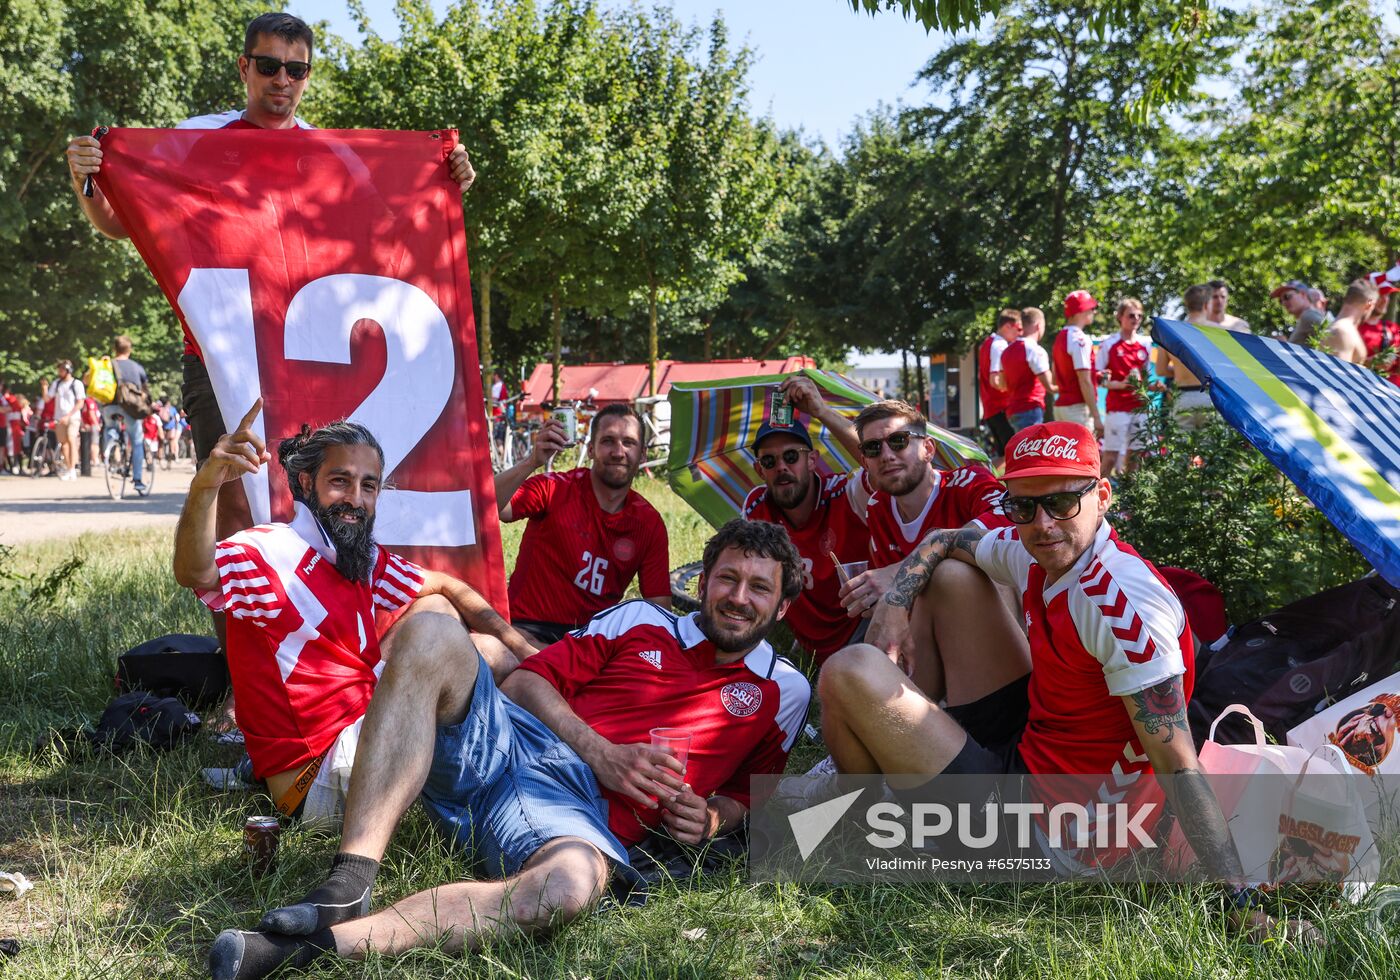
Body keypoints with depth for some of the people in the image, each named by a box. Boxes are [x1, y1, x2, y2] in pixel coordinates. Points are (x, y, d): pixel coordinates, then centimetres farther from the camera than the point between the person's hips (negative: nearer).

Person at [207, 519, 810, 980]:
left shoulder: (782, 692, 19)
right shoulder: (642, 622, 19)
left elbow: (748, 795, 23)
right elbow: (525, 680, 14)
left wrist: (709, 819, -1)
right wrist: (602, 753, -1)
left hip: (584, 811, -2)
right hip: (504, 745, 3)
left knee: (569, 885, -43)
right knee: (432, 635, -27)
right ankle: (346, 890, -37)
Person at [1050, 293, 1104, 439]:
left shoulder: (1059, 338, 15)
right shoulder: (1080, 339, -13)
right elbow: (1085, 382, -17)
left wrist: (1096, 376, 17)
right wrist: (1096, 417, -16)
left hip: (1060, 405, 9)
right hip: (1078, 407, -9)